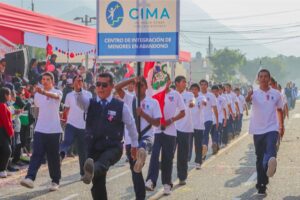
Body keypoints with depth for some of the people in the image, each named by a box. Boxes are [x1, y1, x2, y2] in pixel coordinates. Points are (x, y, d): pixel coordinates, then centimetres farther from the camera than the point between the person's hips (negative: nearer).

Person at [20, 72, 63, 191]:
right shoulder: (37, 94, 10)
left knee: (53, 157, 4)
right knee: (36, 154, -10)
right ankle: (30, 178, -21)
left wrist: (44, 92, -52)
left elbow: (55, 96, -33)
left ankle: (55, 181, 15)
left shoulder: (57, 92, -7)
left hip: (54, 130, -3)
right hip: (40, 130, 3)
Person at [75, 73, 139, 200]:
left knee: (103, 163, -38)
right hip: (93, 149, 4)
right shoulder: (90, 104, 5)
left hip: (113, 148, -4)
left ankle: (91, 172, -69)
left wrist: (134, 145, 18)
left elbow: (131, 125, 10)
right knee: (98, 184, 4)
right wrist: (78, 90, -40)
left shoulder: (121, 106, -1)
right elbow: (80, 101, -18)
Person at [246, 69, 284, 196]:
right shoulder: (255, 93, -1)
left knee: (270, 151, -28)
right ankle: (261, 184, 17)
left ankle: (269, 167, -56)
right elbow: (247, 100, -24)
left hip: (272, 128, -1)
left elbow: (279, 110, 16)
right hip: (258, 130, 1)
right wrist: (249, 96, -48)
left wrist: (282, 126, 18)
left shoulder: (276, 94, 3)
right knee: (260, 158, 8)